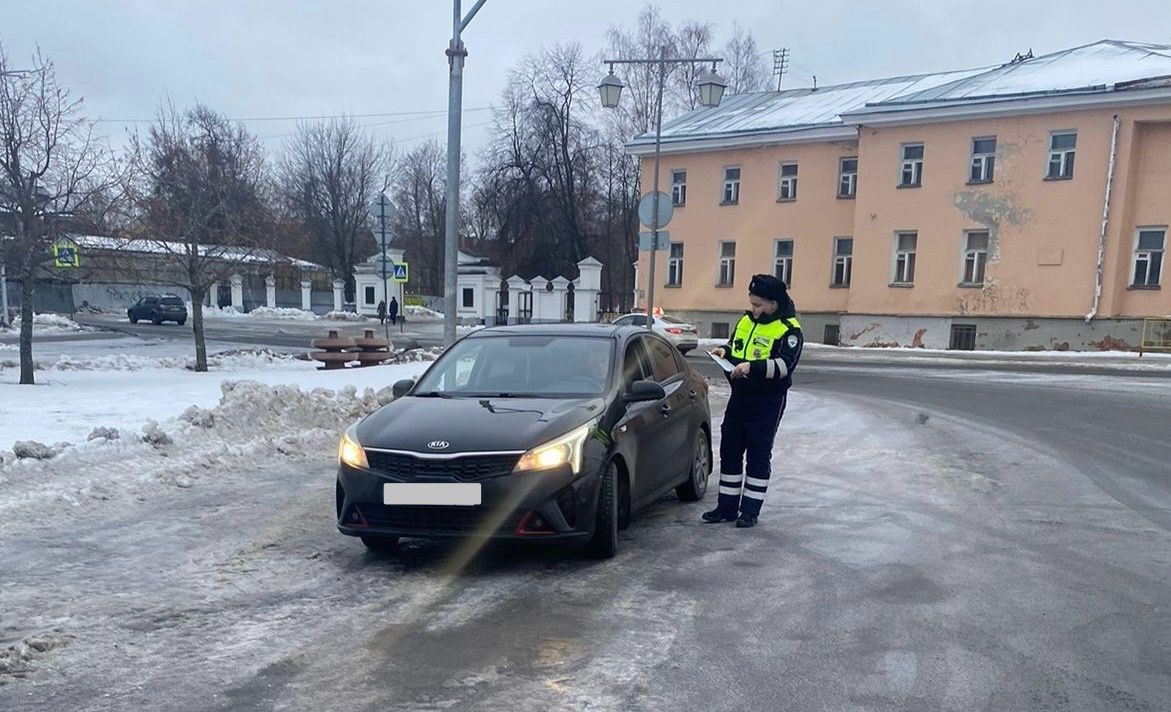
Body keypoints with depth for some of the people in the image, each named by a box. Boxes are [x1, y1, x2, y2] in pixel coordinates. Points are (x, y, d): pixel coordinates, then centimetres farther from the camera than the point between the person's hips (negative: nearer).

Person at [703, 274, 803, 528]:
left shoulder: (788, 330, -12)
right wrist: (725, 350, 2)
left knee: (759, 455, 2)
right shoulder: (747, 320, 10)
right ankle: (727, 507, 19)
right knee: (730, 450, 9)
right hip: (739, 395, 7)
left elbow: (785, 365, -23)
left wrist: (753, 367, -33)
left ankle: (750, 510, 12)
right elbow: (735, 345, 24)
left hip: (767, 402, -7)